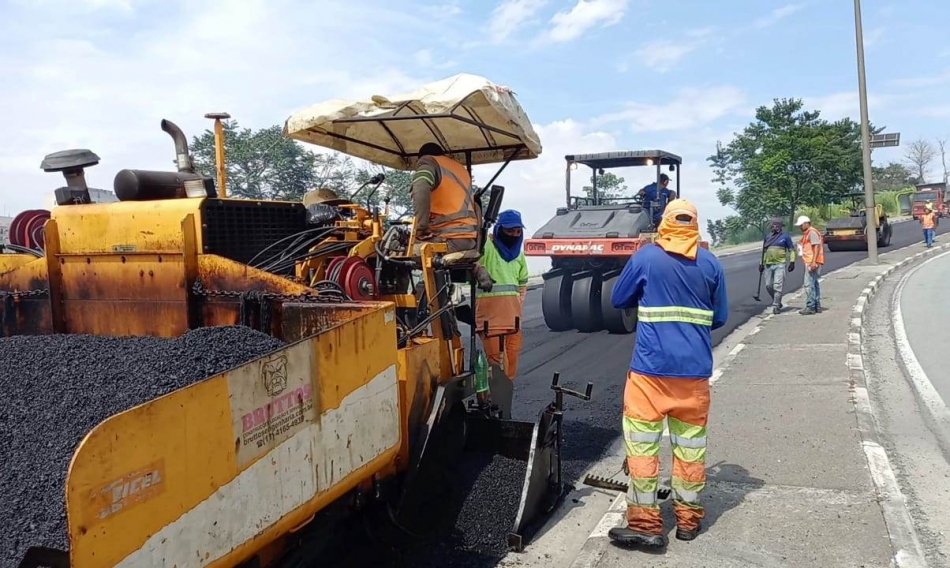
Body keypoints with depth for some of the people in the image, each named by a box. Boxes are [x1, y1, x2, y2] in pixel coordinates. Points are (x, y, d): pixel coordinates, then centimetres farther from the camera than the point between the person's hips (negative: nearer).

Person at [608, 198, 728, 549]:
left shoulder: (645, 257, -4)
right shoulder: (711, 263, 3)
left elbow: (618, 300, 6)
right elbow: (720, 317, 10)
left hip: (650, 366, -3)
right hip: (695, 368, 3)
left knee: (642, 443, 3)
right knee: (690, 443, 13)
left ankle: (645, 523, 4)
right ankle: (689, 518, 23)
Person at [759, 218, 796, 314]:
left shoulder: (785, 236, -1)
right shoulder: (768, 236, 12)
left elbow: (791, 249, 1)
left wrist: (792, 261, -7)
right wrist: (762, 263, 16)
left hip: (780, 264, -5)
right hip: (768, 264, 5)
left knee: (777, 286, -9)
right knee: (768, 286, 7)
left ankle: (776, 306, -3)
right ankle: (777, 301, 27)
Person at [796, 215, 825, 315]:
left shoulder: (812, 232, -10)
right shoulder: (806, 233, 21)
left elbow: (816, 246, -18)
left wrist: (813, 262, -24)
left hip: (812, 262, -11)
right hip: (810, 262, 11)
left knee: (809, 284, -12)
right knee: (814, 284, 13)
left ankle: (810, 307, -11)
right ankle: (817, 306, 18)